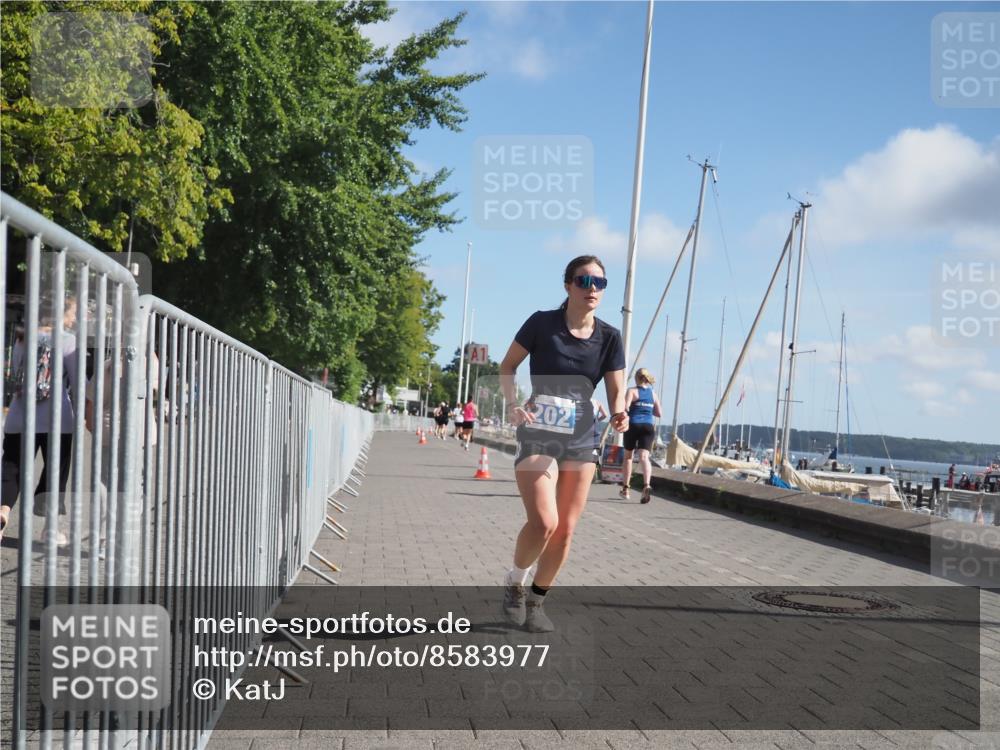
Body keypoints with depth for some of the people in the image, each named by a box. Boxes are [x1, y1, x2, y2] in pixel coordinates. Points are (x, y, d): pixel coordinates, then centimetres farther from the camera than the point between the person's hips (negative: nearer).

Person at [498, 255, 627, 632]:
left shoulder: (609, 337, -1)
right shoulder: (542, 323, -9)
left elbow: (617, 392, -3)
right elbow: (508, 365, 2)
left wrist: (619, 414, -25)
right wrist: (513, 404, -13)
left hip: (581, 440, 4)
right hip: (537, 435, -4)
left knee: (565, 530, 4)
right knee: (544, 522, -19)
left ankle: (536, 601, 24)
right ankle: (513, 584, 9)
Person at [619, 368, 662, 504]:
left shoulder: (632, 391, 0)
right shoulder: (653, 393, 13)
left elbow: (625, 406, -14)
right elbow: (658, 413, 15)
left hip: (633, 425, -2)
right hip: (648, 426, 2)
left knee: (628, 456, 15)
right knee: (644, 457, -11)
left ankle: (625, 489, 21)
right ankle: (646, 485, -36)